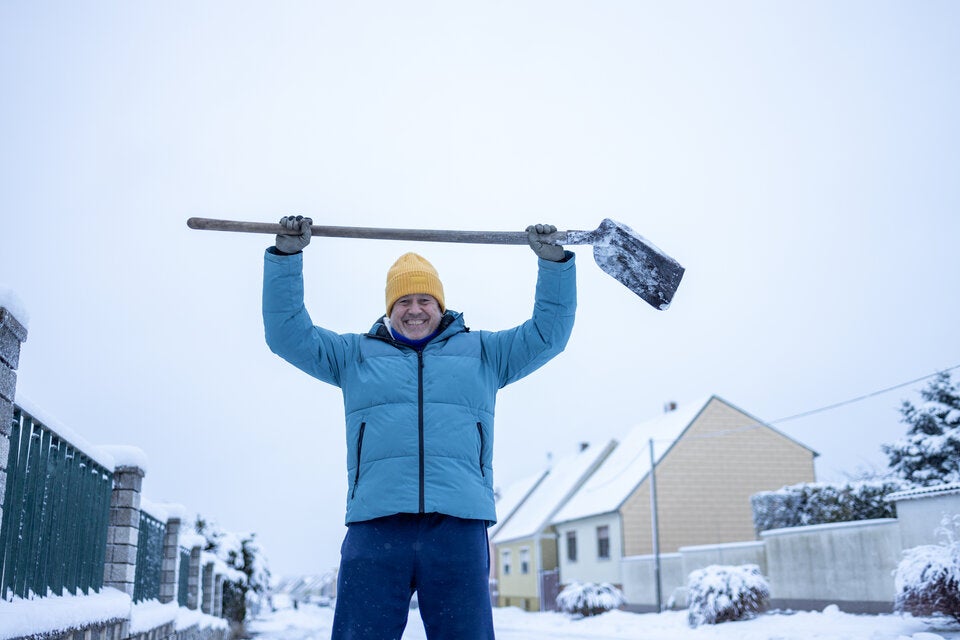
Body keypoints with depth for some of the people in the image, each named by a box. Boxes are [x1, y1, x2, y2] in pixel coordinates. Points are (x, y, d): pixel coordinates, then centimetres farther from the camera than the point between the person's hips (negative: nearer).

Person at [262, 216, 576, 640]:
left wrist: (553, 262, 8)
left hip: (458, 529, 0)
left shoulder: (482, 351, 22)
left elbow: (550, 332, 19)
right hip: (375, 528, 0)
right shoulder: (356, 354, 22)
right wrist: (286, 256, 9)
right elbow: (288, 334, 17)